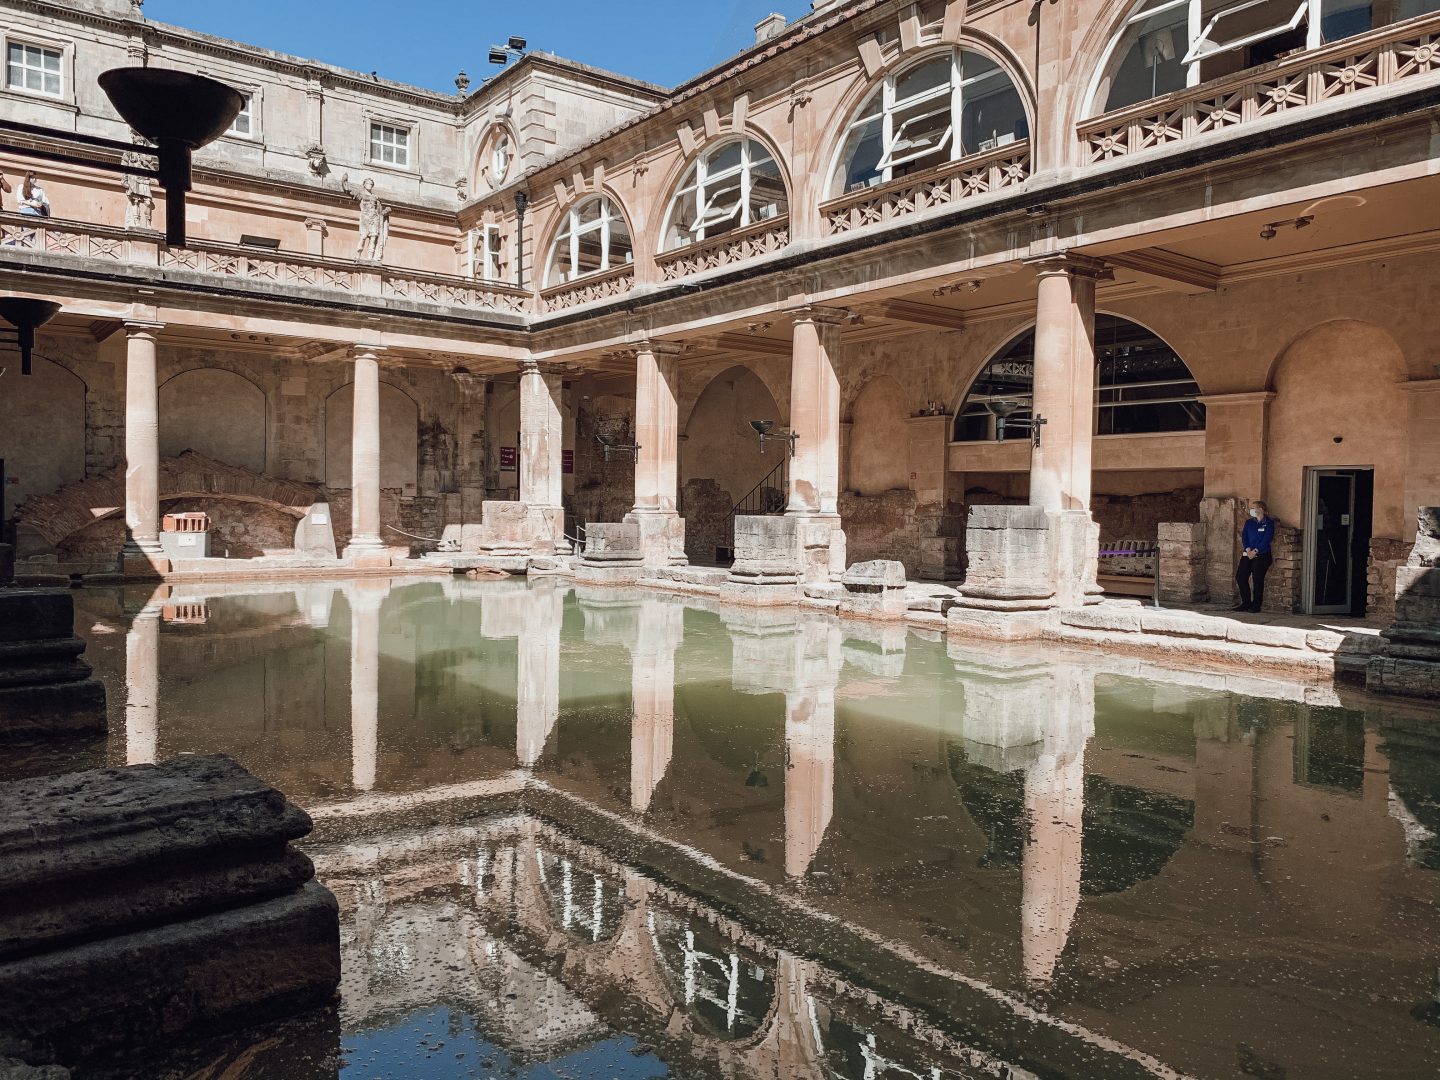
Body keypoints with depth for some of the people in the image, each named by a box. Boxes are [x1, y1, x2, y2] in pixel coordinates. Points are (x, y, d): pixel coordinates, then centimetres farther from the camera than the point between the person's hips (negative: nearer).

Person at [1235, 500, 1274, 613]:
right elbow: (1244, 536, 8)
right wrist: (1248, 549, -9)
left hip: (1262, 555, -5)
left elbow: (1267, 539, -9)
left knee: (1257, 579, -8)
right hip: (1248, 554, 5)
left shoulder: (1269, 523, 1)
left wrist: (1255, 551, -16)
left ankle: (1256, 605, 0)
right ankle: (1246, 603, 7)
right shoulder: (1249, 522, 17)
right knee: (1240, 577, -3)